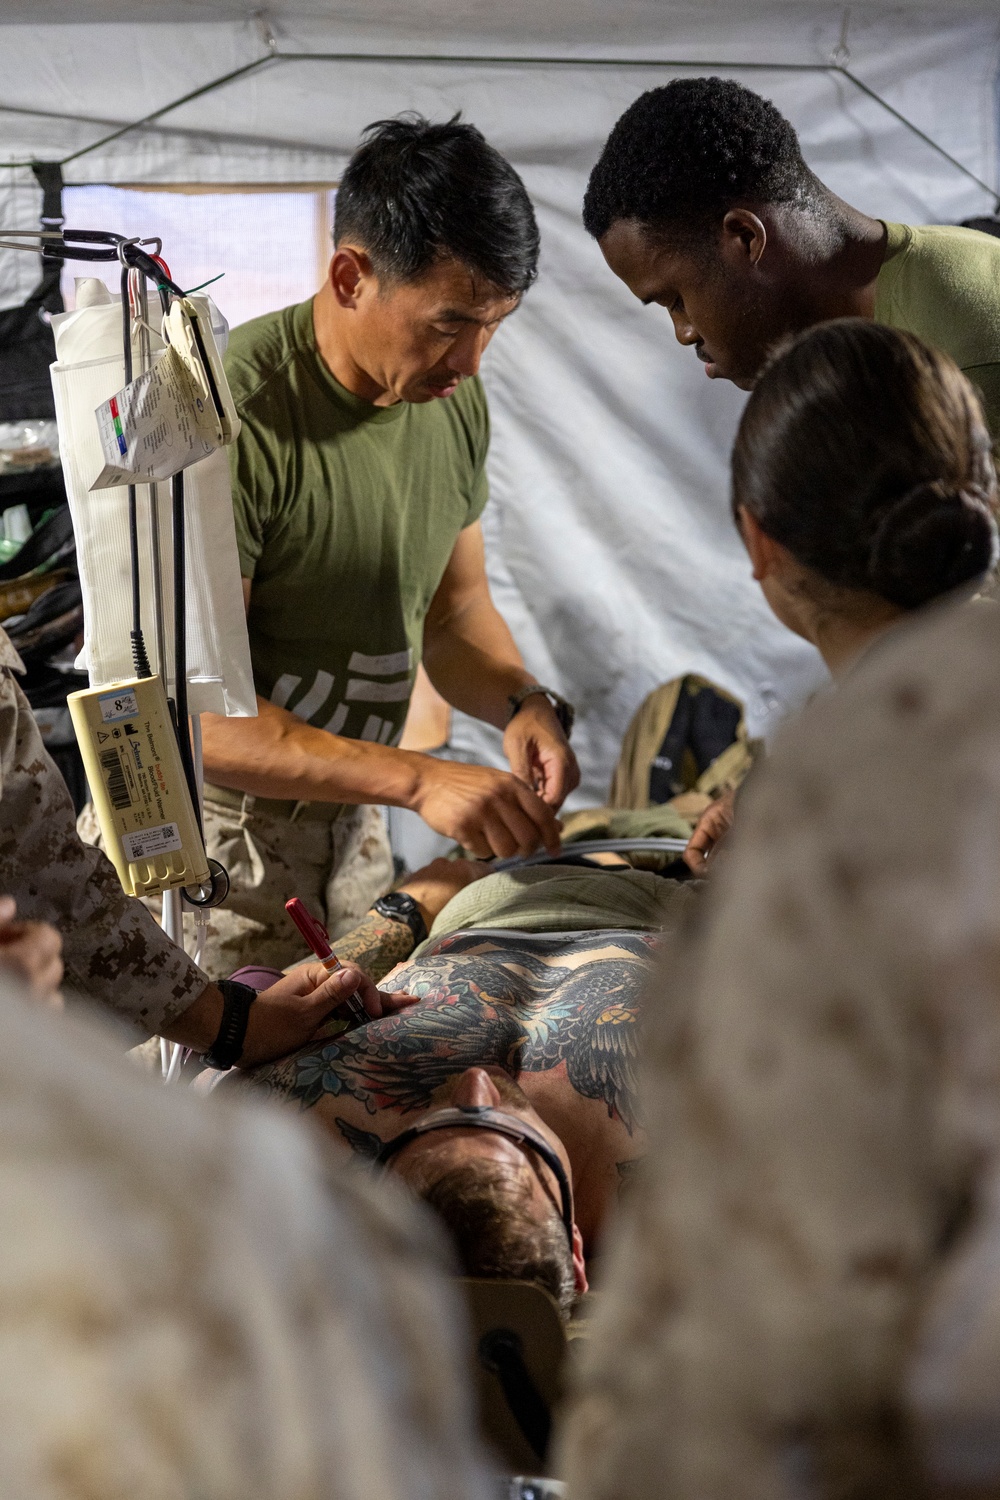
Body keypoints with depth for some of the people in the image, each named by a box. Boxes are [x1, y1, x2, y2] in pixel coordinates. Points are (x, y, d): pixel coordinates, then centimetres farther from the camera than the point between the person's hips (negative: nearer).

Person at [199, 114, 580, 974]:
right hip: (209, 835, -7)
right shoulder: (232, 418, -24)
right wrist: (418, 779, -32)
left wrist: (522, 704, -8)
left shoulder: (455, 401, 1)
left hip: (347, 829, 7)